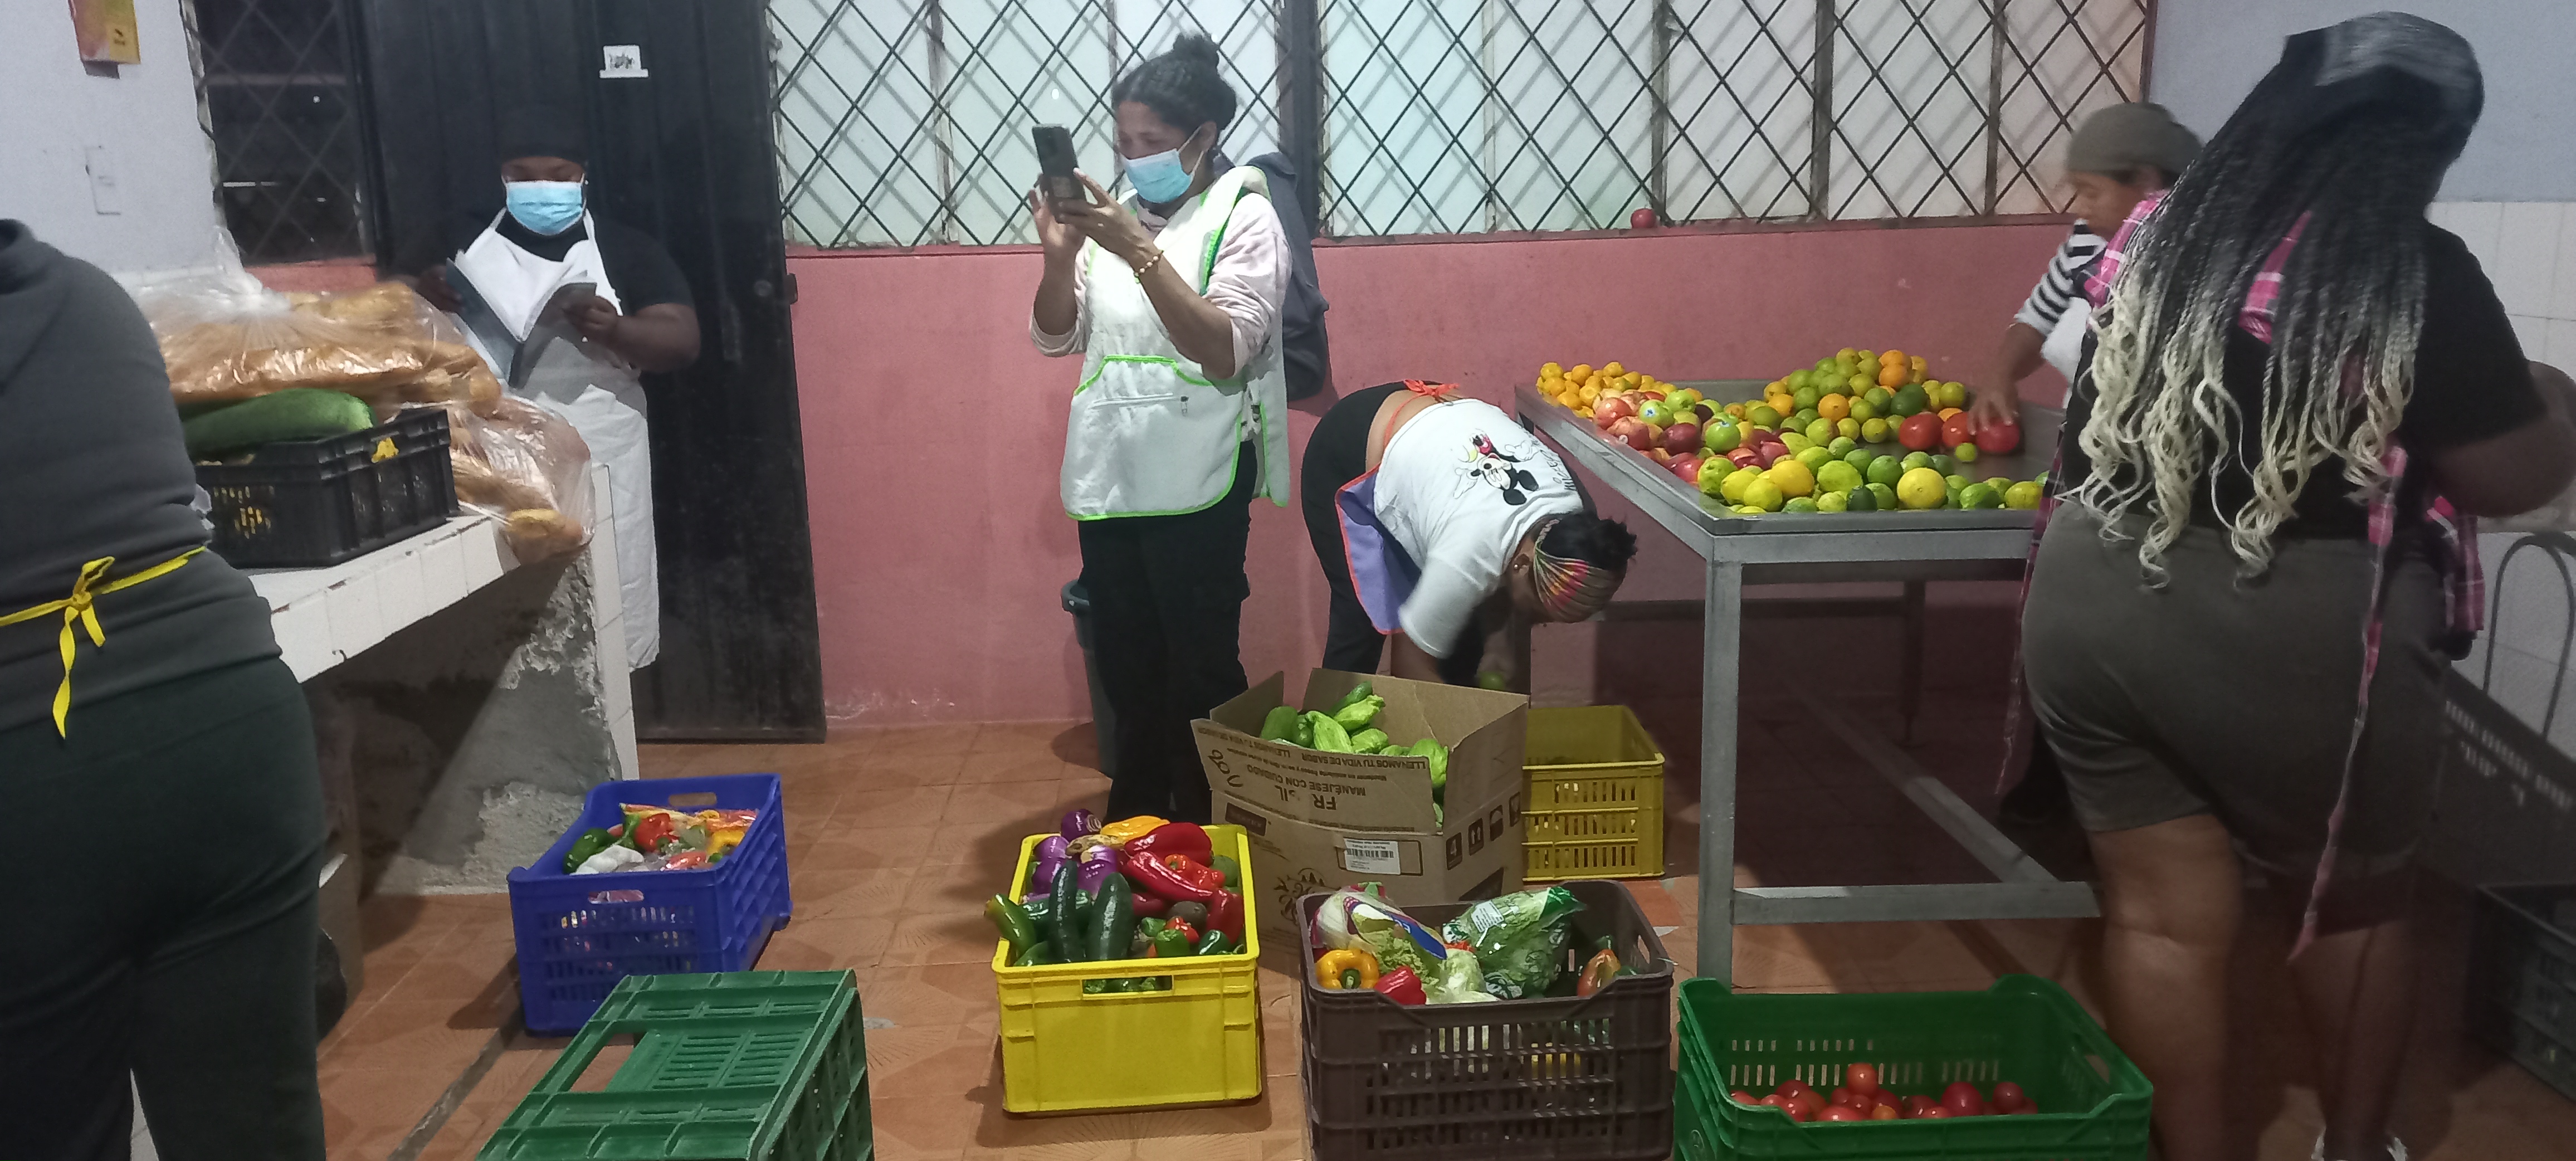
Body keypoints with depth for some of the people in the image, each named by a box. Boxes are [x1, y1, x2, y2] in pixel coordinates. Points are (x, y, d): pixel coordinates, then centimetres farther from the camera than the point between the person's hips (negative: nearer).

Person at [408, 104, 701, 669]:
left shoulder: (627, 249, 4)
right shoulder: (466, 240, 13)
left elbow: (682, 341, -3)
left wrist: (614, 330, -23)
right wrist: (426, 298, -3)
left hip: (593, 463, -2)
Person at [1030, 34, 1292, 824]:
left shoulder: (1245, 217, -5)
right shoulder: (1115, 215, 10)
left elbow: (1224, 350, -18)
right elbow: (1056, 338, 9)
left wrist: (1140, 252, -24)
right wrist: (1060, 256, -9)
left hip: (1196, 484, -6)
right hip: (1106, 476, 6)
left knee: (1201, 671, 4)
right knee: (1125, 664, 15)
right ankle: (1133, 824, 30)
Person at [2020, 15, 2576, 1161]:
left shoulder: (2155, 238, 6)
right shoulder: (2415, 274, -10)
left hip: (2095, 601, 4)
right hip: (2298, 631, -3)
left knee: (2161, 911, 13)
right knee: (2351, 904, 21)